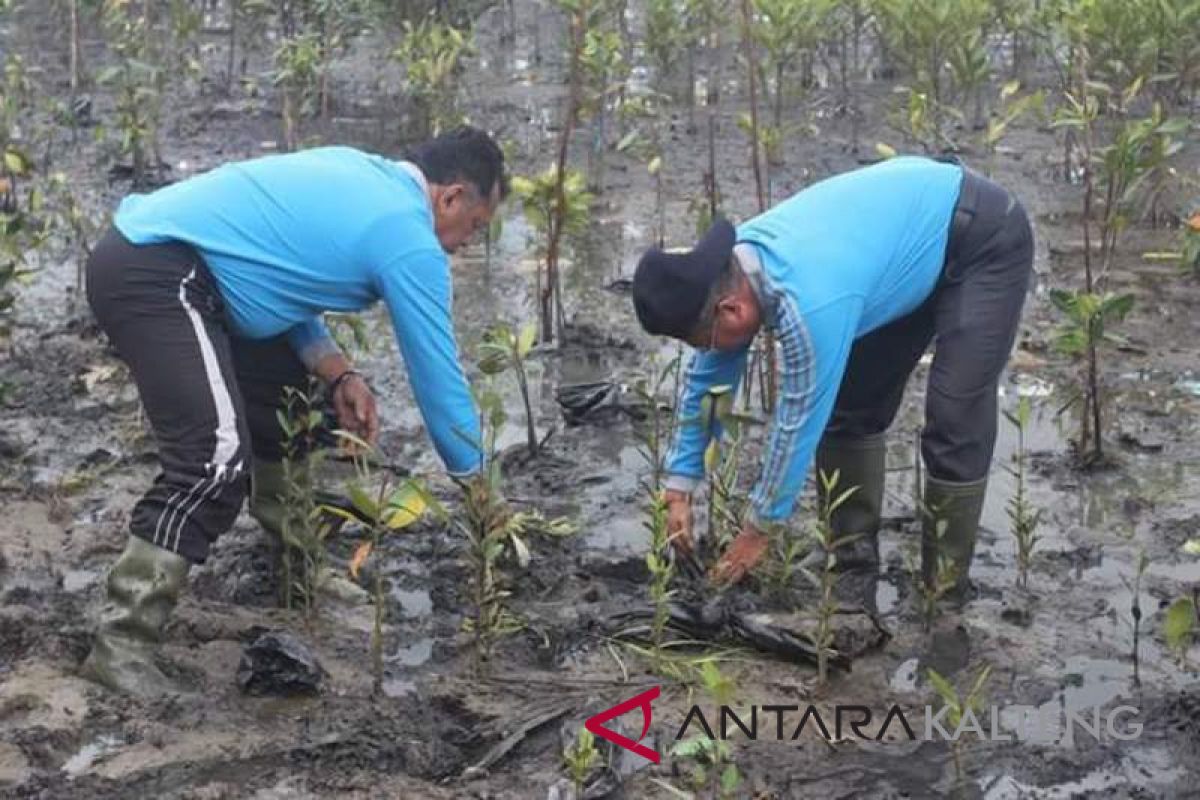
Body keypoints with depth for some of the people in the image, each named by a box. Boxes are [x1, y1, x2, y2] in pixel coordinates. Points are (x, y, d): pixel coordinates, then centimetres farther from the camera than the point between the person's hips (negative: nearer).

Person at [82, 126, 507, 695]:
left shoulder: (361, 176, 18)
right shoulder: (409, 241, -8)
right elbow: (437, 374, -2)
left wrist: (337, 376, 8)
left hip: (147, 251, 11)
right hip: (154, 277, -11)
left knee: (284, 387, 21)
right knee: (218, 456, -19)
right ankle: (121, 643, -17)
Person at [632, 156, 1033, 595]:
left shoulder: (808, 305, -37)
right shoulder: (730, 270, -12)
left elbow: (799, 420, -26)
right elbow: (705, 380, 1)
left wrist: (758, 529, -13)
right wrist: (679, 488, 3)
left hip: (986, 241, -9)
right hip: (914, 230, 9)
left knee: (954, 420, -14)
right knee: (849, 404, 6)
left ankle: (942, 587, -3)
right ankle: (854, 554, 16)